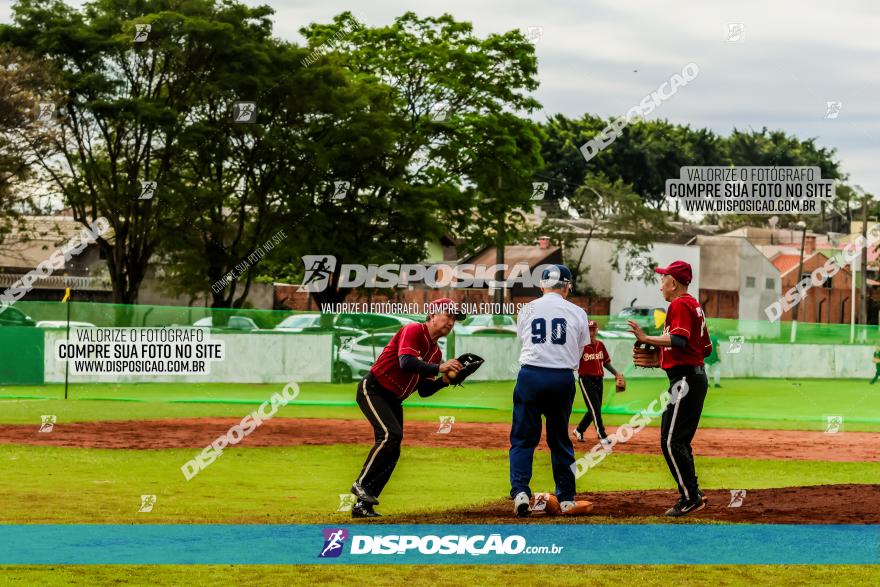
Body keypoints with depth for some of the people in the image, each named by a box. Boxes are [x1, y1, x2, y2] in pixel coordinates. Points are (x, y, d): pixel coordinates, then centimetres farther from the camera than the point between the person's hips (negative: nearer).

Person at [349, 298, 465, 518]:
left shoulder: (435, 351, 11)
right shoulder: (414, 331, -14)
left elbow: (423, 391, 9)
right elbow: (406, 362, -31)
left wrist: (443, 381, -8)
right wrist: (439, 367, -32)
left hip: (394, 401, 9)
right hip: (373, 390, -9)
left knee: (391, 453, 4)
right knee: (391, 434, -27)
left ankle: (363, 505, 10)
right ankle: (361, 484, -18)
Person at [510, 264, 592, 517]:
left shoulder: (527, 310, 6)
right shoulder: (577, 313, 4)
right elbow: (579, 351, 9)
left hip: (531, 375, -1)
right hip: (563, 378, 1)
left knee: (523, 439, 4)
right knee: (560, 440, 13)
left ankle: (520, 492, -14)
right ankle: (566, 499, 15)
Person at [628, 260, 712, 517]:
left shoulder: (679, 305, -11)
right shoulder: (695, 306, 20)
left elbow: (679, 340, -26)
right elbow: (707, 348, 23)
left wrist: (646, 339, -26)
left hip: (685, 380, -11)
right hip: (697, 376, 11)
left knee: (671, 441, -11)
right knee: (680, 441, 14)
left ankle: (690, 498, -12)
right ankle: (692, 495, 15)